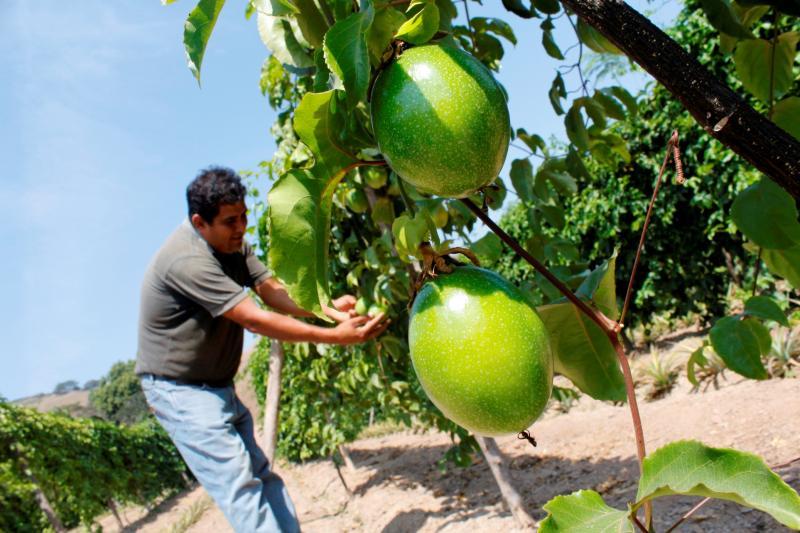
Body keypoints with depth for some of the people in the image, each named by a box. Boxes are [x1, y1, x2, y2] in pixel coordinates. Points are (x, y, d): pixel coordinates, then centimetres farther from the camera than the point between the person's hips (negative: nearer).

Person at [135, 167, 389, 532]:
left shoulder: (232, 242, 3)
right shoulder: (188, 261, -28)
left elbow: (273, 291, -6)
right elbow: (256, 321, -30)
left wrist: (327, 307, -24)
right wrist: (334, 336, -30)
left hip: (218, 387, 9)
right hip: (181, 389, -9)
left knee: (262, 477, 10)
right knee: (240, 486, -12)